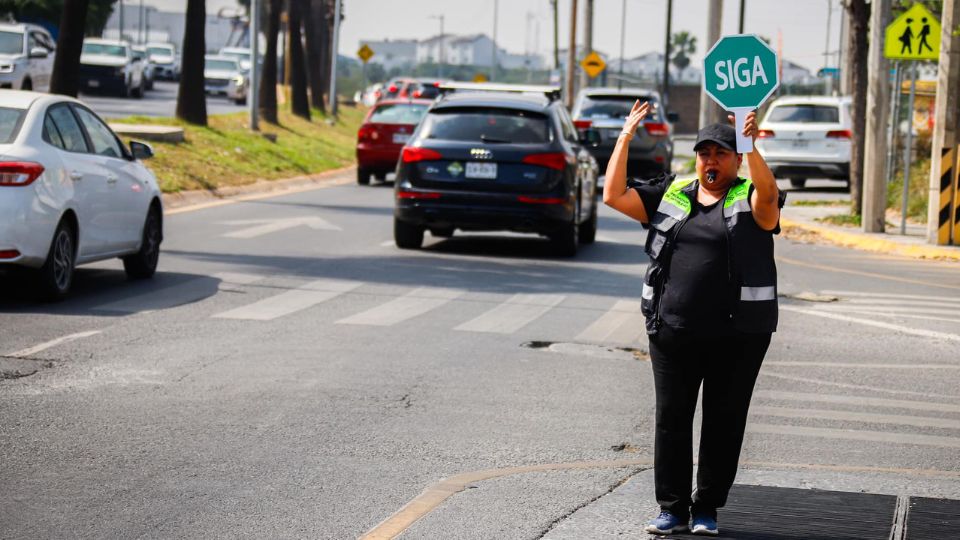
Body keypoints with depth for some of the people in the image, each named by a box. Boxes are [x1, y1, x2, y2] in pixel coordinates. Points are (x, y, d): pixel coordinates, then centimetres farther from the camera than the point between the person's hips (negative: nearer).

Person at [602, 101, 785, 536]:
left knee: (724, 423, 4)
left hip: (737, 336, -3)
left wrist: (752, 147, -39)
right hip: (672, 333, 3)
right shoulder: (671, 195, 11)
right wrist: (626, 136, 0)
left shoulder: (749, 199, 0)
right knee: (671, 419, 6)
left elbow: (768, 194, -23)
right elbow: (614, 195, 5)